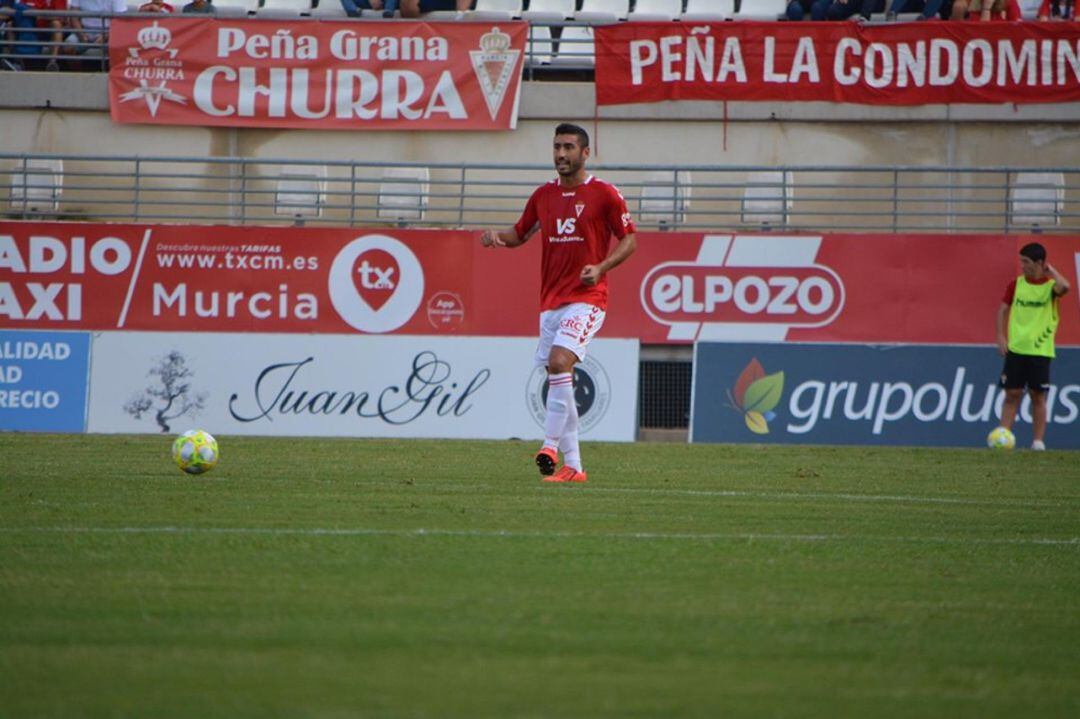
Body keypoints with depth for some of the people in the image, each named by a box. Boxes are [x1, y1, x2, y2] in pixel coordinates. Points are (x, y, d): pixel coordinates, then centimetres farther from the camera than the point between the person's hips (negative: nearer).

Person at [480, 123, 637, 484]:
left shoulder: (604, 194, -3)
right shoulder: (544, 195, 12)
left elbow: (629, 239, 1)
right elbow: (520, 234, 24)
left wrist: (601, 268, -15)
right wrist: (497, 235, 2)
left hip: (586, 298, -6)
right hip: (550, 301, 6)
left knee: (559, 362, -26)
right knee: (557, 375, 4)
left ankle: (551, 444, -23)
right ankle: (572, 466, 7)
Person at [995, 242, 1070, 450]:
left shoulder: (1050, 285, -4)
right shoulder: (1016, 284, 6)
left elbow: (1064, 287, -27)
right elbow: (1003, 310, 12)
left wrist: (1051, 271, -12)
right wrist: (1001, 337, 2)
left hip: (1040, 350, -2)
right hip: (1015, 348, 2)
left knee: (1038, 396, 1)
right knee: (1012, 394, 0)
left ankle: (1038, 441, 6)